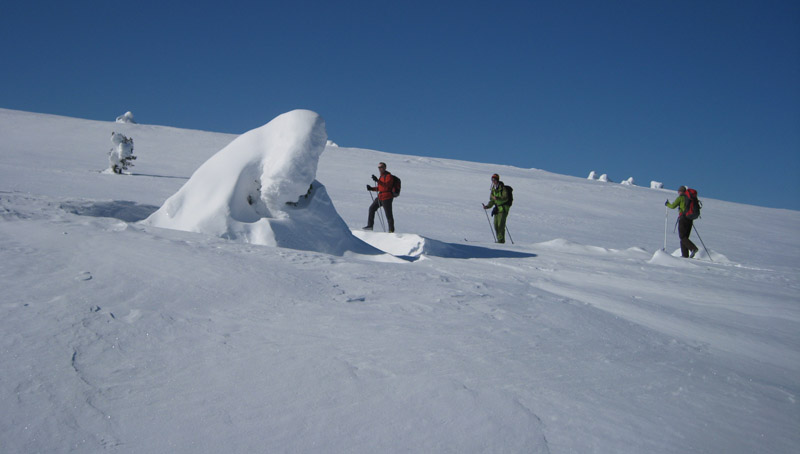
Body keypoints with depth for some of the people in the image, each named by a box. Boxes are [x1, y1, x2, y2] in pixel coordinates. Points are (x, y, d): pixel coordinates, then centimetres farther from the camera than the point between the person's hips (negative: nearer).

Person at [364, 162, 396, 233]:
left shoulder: (388, 176, -11)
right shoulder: (382, 176, 18)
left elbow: (386, 186, -27)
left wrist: (377, 181, -34)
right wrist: (371, 188, 11)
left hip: (387, 198, -10)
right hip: (380, 197, 10)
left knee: (388, 214, -7)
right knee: (372, 208, 13)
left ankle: (391, 230, -1)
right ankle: (370, 225, 19)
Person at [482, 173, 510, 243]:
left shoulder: (502, 188, -10)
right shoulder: (493, 189, 13)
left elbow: (505, 198, -21)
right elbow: (492, 200, 19)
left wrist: (498, 198, -35)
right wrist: (487, 206, 4)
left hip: (503, 208, -8)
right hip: (497, 208, 8)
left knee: (501, 224, -14)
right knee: (496, 224, 4)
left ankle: (501, 239, -11)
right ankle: (499, 239, 10)